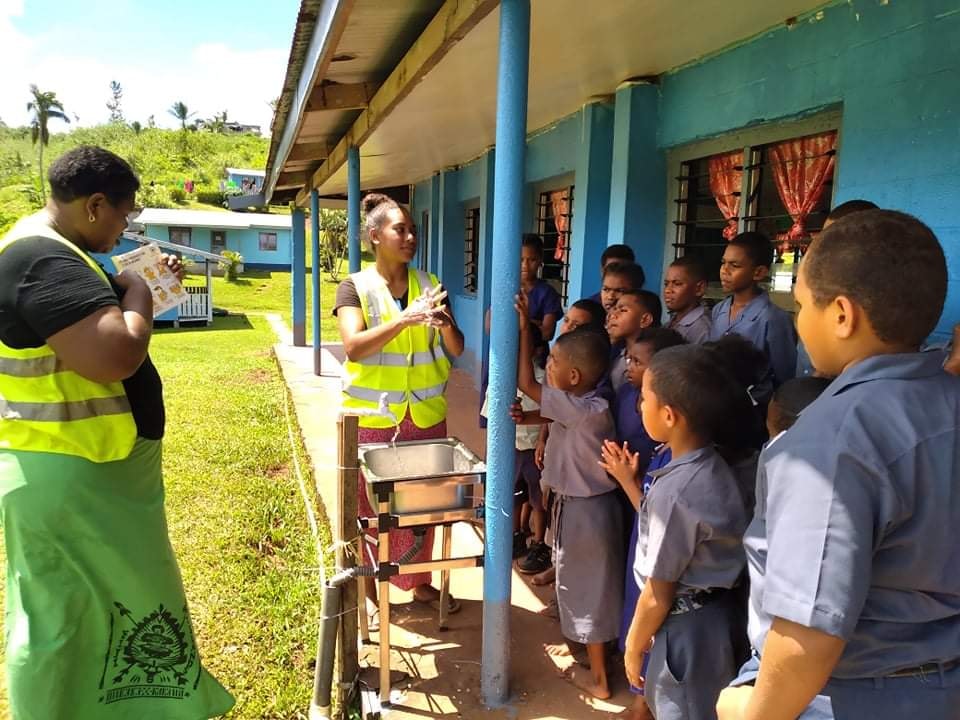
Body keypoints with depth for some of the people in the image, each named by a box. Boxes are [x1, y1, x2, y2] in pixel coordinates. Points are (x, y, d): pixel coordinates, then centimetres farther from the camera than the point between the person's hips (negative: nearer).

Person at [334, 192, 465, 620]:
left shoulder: (430, 285, 5)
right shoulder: (355, 287, -6)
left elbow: (456, 350, 2)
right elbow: (353, 347, -20)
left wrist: (444, 324, -20)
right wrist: (405, 319, -32)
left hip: (426, 416, 3)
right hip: (372, 418, -3)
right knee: (370, 506, 9)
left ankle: (420, 582, 33)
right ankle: (367, 588, 27)